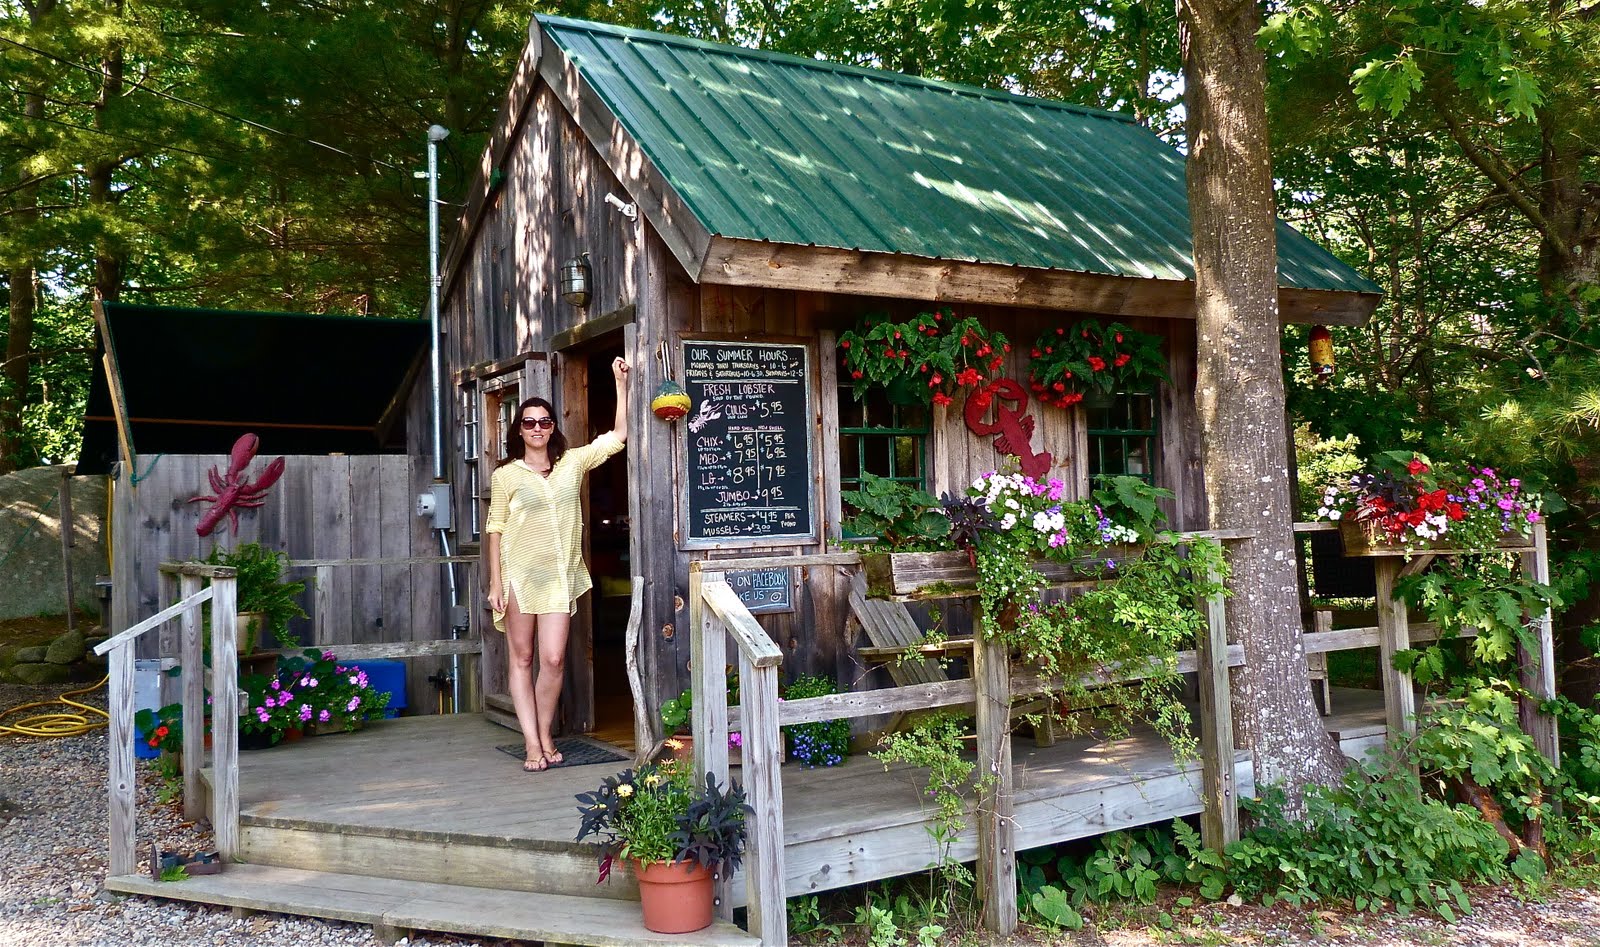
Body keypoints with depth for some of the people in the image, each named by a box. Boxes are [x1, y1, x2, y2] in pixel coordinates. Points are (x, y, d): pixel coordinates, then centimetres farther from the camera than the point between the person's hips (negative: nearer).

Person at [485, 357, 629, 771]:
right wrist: (495, 582, -5)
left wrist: (621, 383, 2)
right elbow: (495, 529, 1)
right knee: (521, 659, 2)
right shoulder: (506, 475, 2)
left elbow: (618, 435, 7)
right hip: (519, 575, -1)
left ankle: (545, 737, 11)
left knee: (553, 659, -5)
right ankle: (532, 744, 6)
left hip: (559, 575, 1)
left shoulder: (573, 463, 8)